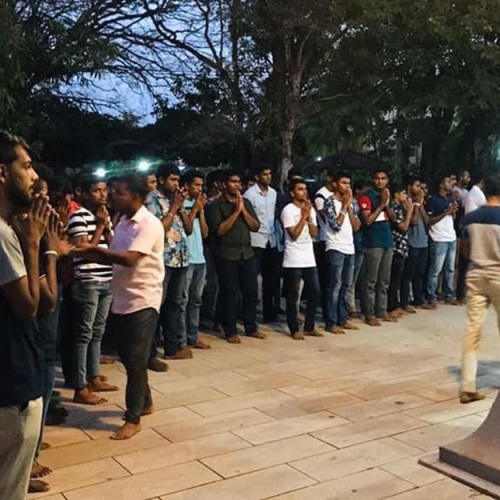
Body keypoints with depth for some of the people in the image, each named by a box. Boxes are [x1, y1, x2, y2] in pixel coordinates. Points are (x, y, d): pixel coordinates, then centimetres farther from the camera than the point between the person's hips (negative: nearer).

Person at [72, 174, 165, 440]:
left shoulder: (150, 224, -16)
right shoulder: (123, 222, 12)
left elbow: (129, 259, -25)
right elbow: (113, 258, 10)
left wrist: (94, 248, -20)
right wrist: (86, 254, -4)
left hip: (143, 301, -8)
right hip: (121, 300, 8)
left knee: (135, 360, -3)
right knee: (127, 356, 16)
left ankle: (133, 419, 7)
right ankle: (144, 402, 34)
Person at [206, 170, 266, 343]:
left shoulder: (246, 202, 12)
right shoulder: (216, 205, -4)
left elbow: (256, 226, 5)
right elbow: (218, 230, -15)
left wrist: (243, 209, -8)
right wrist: (235, 211, -15)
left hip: (247, 253, 5)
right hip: (226, 255, -5)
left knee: (251, 291, 9)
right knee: (229, 294, 2)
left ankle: (251, 327, 23)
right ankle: (230, 331, 12)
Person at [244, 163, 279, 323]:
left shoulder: (273, 192, 10)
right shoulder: (250, 194, -9)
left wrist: (276, 232, 10)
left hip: (271, 239, 6)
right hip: (256, 239, -6)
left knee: (271, 276, 10)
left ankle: (269, 312, 20)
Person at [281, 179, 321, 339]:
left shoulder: (310, 209, 12)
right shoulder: (288, 210, -8)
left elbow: (314, 234, 6)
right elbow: (294, 234, -14)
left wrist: (309, 217, -7)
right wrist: (303, 216, -13)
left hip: (309, 259, 7)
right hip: (293, 261, -6)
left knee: (315, 293, 7)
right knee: (293, 296, 1)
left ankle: (309, 327, 18)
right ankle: (294, 329, 9)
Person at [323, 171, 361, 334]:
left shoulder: (349, 203, 14)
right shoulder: (330, 202, -6)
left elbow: (356, 226, 6)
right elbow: (336, 225, -17)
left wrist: (349, 206, -2)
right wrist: (344, 206, -10)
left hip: (349, 249, 7)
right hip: (335, 249, -7)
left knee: (345, 286, 10)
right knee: (335, 286, -5)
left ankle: (343, 319, 18)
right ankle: (331, 323, 0)